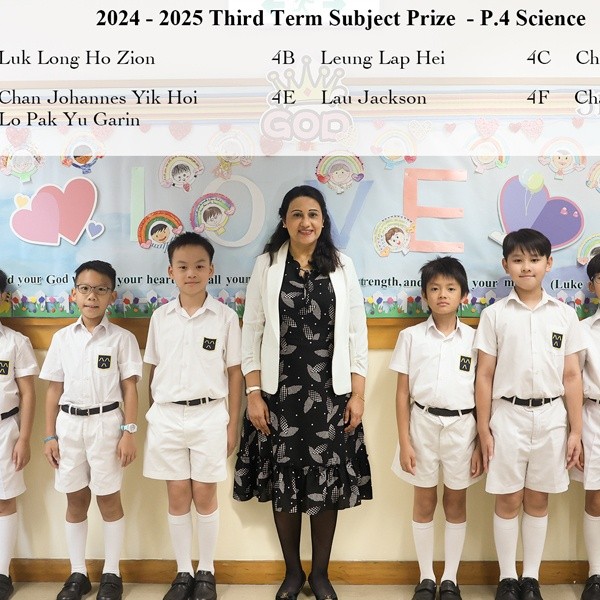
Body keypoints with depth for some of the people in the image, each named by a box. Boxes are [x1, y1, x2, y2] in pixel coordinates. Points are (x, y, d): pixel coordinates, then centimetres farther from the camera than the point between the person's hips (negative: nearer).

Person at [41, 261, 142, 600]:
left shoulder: (122, 338, -3)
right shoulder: (62, 338, 5)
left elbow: (130, 388, -4)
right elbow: (54, 389, 7)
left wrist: (129, 433, -9)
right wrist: (50, 435, 5)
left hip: (106, 422, -3)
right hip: (69, 423, 3)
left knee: (109, 498, 6)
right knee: (75, 500, 12)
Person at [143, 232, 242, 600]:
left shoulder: (226, 317, -4)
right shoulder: (160, 317, 3)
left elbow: (235, 373, 0)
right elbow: (154, 371, 9)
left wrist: (232, 425, -1)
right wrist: (154, 416, 8)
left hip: (209, 415, -2)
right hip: (167, 417, 2)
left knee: (205, 496, 7)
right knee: (177, 497, 10)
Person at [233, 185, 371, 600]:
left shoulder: (342, 266, 3)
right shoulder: (266, 266, 2)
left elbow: (356, 333, 2)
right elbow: (252, 331, 1)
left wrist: (358, 394, -3)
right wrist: (253, 393, -5)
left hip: (330, 393, 0)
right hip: (279, 393, 0)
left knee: (328, 485, 8)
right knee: (283, 484, 9)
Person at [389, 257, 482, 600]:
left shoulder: (474, 339, -1)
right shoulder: (411, 336, -2)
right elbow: (403, 393, -1)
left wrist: (481, 443, -1)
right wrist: (404, 442, -5)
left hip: (462, 427, 0)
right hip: (423, 425, 0)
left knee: (456, 503, 13)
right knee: (424, 502, 11)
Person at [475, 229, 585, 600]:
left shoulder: (565, 314, 3)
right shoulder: (495, 314, -2)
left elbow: (572, 377, 4)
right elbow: (484, 376, -1)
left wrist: (575, 430, 2)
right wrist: (483, 429, -3)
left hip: (551, 418, 2)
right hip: (509, 416, -1)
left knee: (538, 500, 12)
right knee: (508, 500, 7)